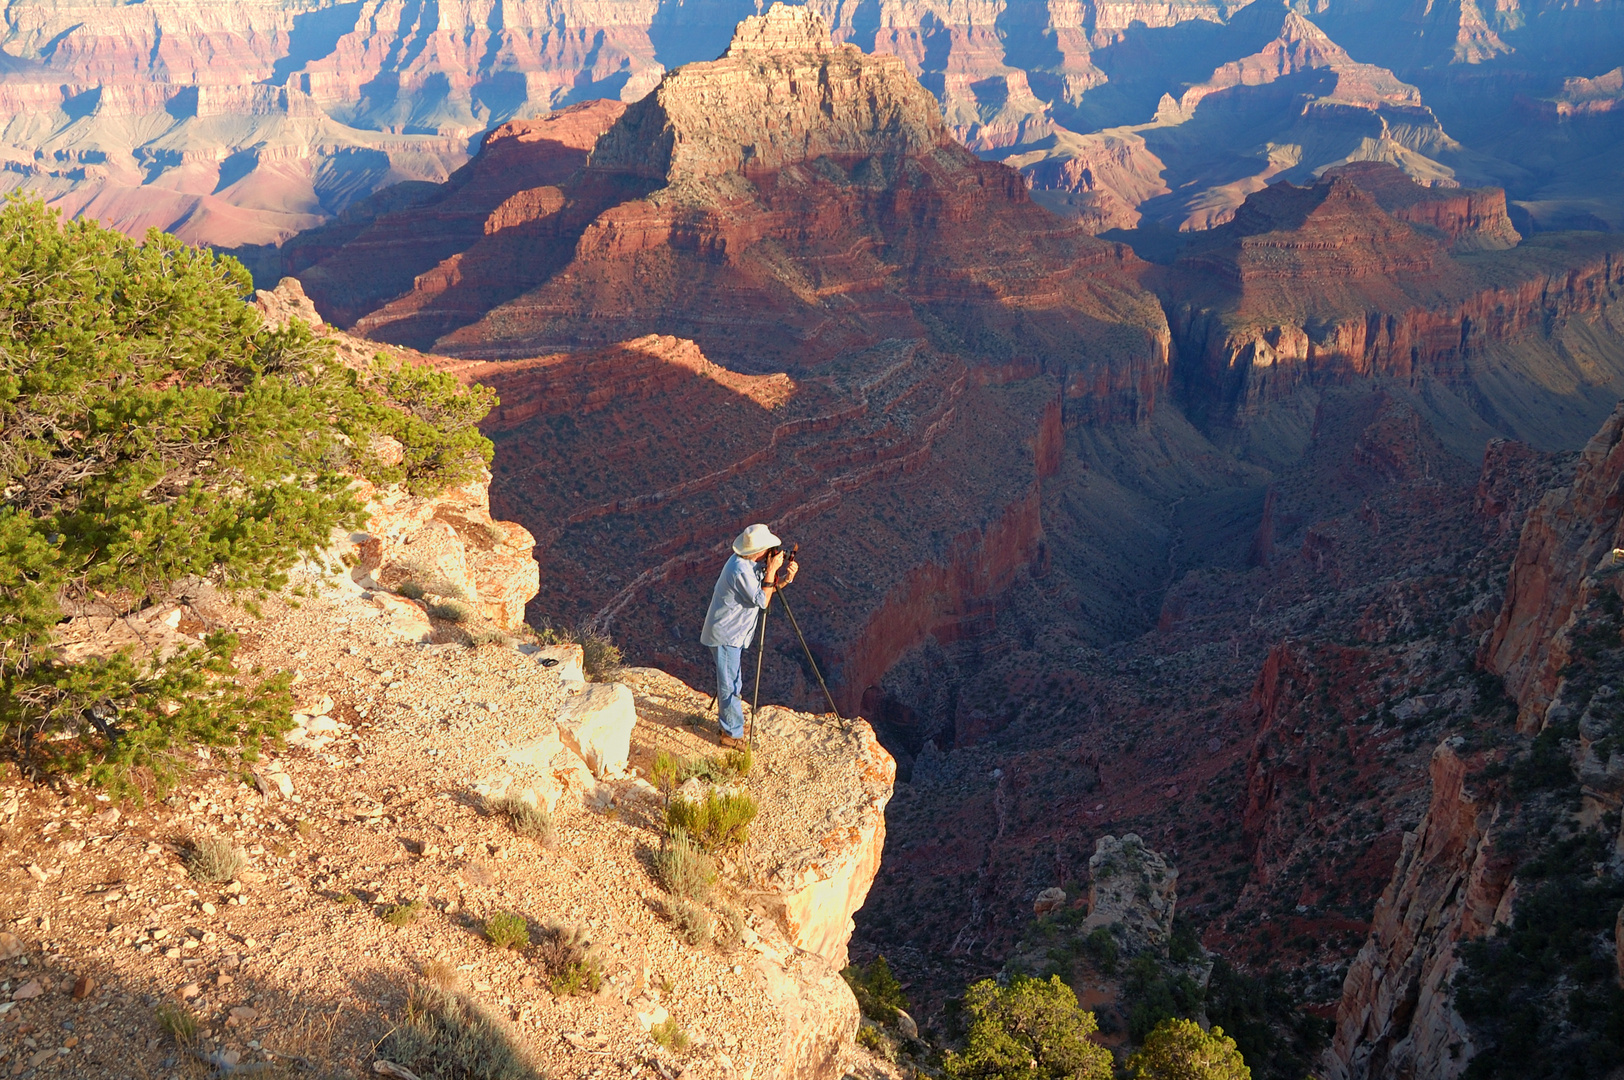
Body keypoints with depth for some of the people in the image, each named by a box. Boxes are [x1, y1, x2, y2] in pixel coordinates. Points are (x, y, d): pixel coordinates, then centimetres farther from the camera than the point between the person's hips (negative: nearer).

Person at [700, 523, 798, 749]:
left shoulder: (743, 563, 4)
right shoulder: (740, 570, -27)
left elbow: (763, 592, 9)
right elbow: (762, 601, -23)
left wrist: (784, 580, -6)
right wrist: (771, 571, -22)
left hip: (733, 632, 10)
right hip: (726, 635, -10)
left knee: (731, 681, 21)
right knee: (730, 685, 0)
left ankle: (729, 721, 34)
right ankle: (732, 734, 9)